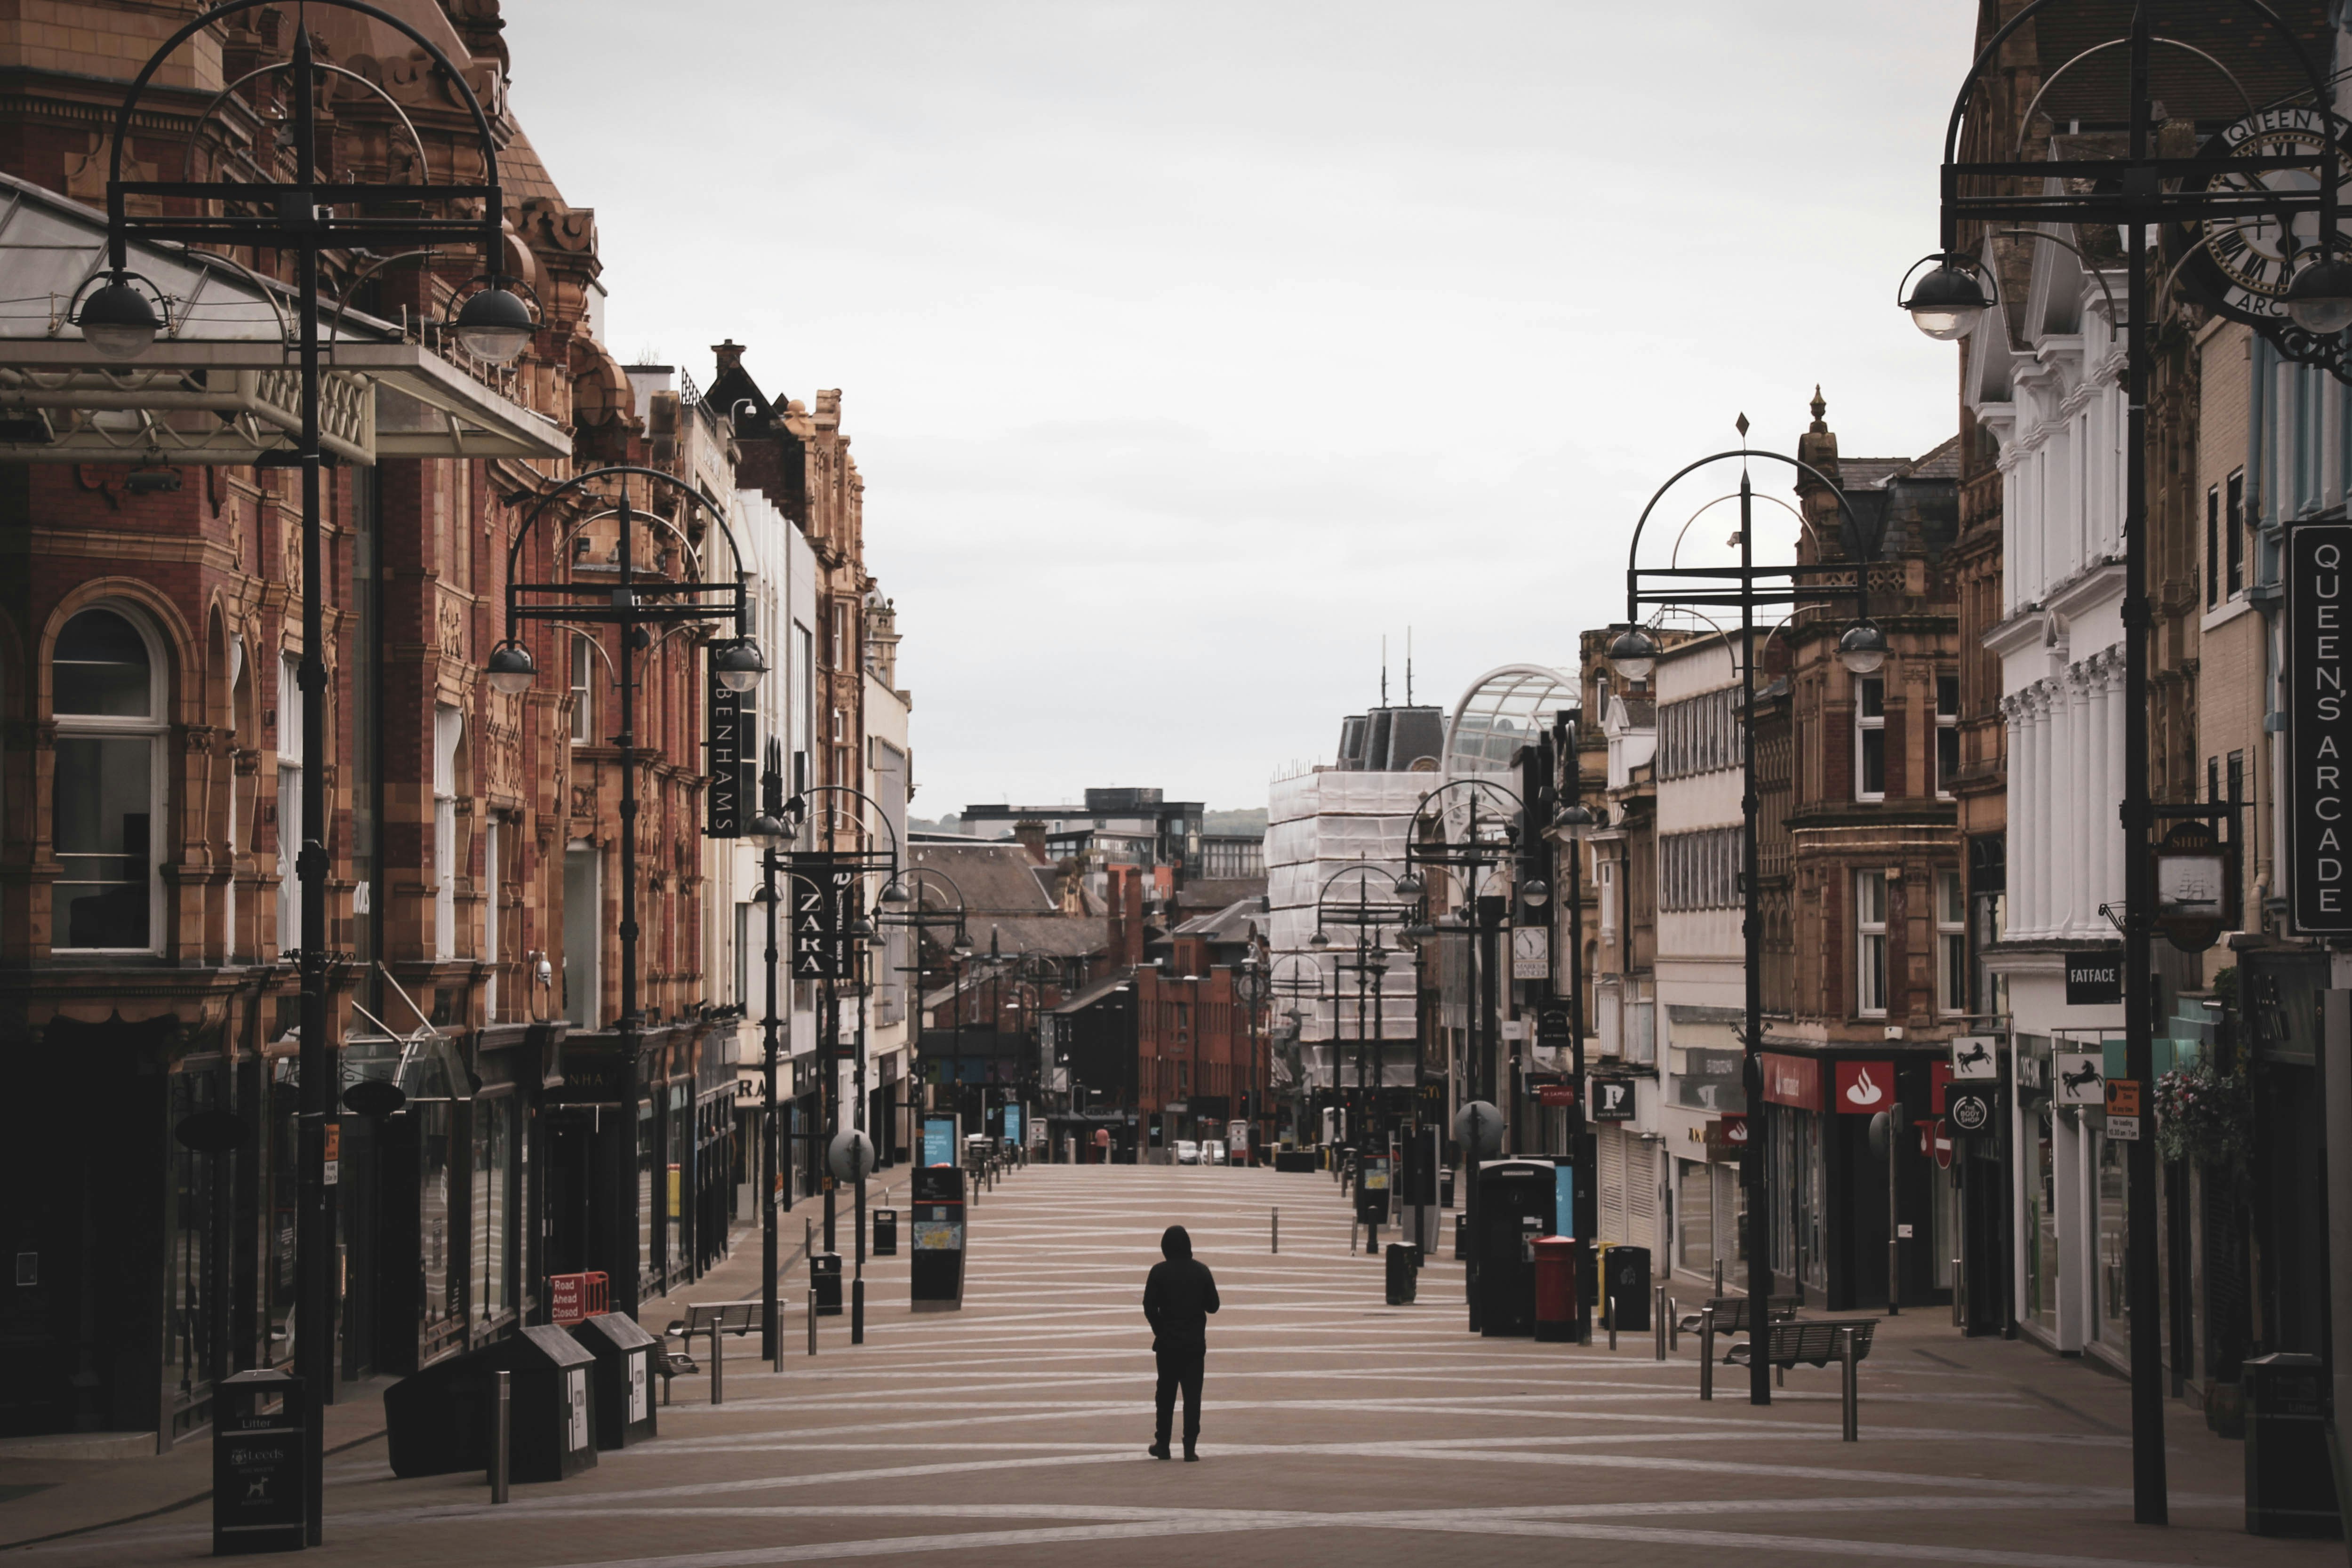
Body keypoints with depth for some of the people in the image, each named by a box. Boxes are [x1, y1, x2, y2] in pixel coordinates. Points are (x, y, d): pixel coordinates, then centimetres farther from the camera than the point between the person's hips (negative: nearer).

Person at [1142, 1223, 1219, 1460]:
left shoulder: (1159, 1272, -8)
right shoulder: (1201, 1271, -4)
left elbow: (1150, 1308, -7)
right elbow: (1213, 1305, 2)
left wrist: (1160, 1330, 8)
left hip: (1167, 1343, 0)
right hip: (1195, 1344, 0)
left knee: (1166, 1394, 11)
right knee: (1192, 1395, 2)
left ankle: (1162, 1445, 14)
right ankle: (1190, 1447, -4)